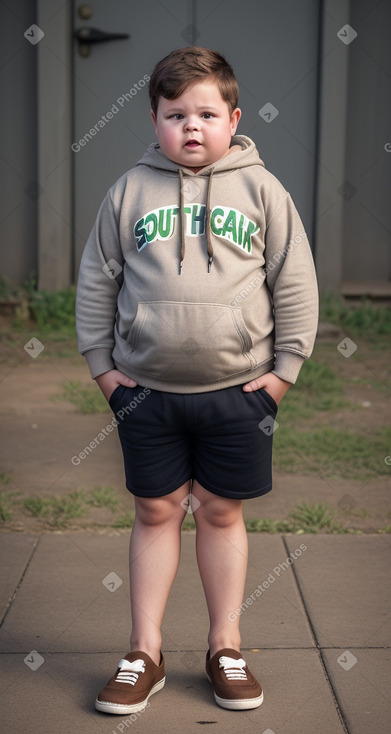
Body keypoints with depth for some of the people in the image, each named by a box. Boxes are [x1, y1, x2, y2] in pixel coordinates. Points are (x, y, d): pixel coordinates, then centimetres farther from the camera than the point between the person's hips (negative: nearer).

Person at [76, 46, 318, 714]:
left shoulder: (261, 190, -1)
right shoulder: (130, 191, 2)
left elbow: (295, 283, 2)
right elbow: (96, 280, 7)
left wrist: (285, 367, -1)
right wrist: (101, 364, 4)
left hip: (238, 388, -1)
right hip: (146, 389, 1)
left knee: (221, 512, 10)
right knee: (156, 511, 9)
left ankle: (225, 648, 27)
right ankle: (145, 653, 22)